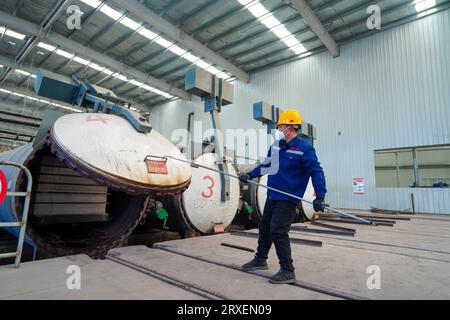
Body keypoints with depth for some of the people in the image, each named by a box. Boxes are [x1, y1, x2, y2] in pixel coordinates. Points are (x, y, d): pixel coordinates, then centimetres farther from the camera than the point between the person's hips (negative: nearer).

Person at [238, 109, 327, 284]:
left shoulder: (304, 149, -13)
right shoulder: (276, 146, 8)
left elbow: (316, 172, -17)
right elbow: (266, 165, 20)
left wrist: (320, 196, -26)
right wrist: (249, 175, 15)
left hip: (287, 199, -8)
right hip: (272, 196, 8)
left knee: (278, 232, -11)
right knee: (264, 228, 16)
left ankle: (287, 271, 6)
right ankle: (260, 260, 35)